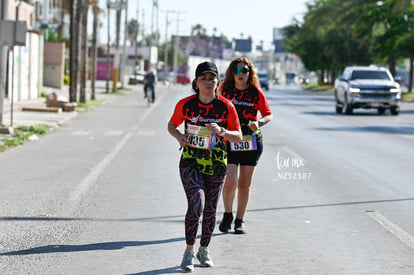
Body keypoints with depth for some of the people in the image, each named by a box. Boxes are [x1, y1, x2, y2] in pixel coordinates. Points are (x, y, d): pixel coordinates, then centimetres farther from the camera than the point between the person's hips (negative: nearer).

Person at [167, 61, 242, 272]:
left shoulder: (226, 106, -4)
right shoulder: (185, 104, -4)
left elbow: (238, 136, 0)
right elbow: (172, 124, 12)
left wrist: (222, 132, -20)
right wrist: (178, 135, -10)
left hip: (216, 164, 2)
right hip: (190, 162, -2)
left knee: (210, 210, 8)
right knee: (196, 204, -19)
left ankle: (204, 249, 30)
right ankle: (189, 251, -4)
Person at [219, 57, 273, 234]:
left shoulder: (256, 92, -2)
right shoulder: (225, 90, 0)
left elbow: (268, 114, 5)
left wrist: (259, 123, -14)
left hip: (251, 141, 1)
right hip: (229, 141, -1)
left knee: (245, 184, 7)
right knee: (230, 182, -13)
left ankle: (240, 221, 21)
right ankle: (227, 215, 13)